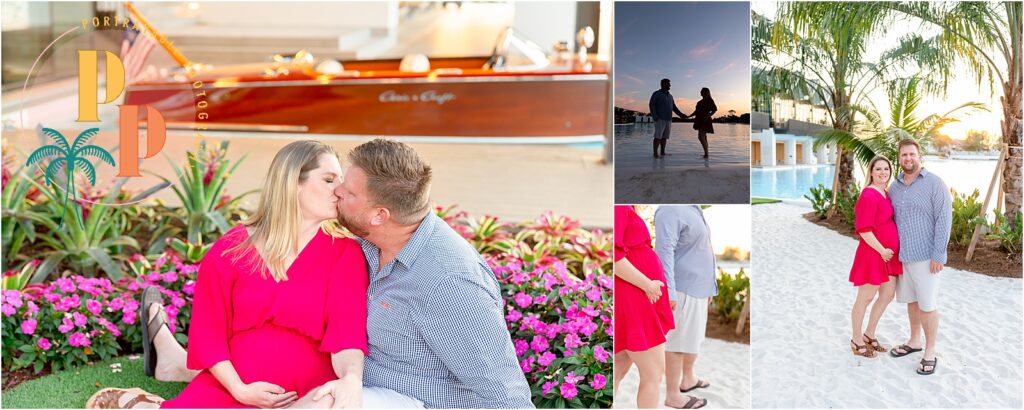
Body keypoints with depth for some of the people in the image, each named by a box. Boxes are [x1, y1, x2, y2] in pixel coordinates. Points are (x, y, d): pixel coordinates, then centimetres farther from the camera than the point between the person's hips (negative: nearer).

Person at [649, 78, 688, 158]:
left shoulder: (670, 96, 17)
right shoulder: (656, 94, -4)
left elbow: (674, 108, 19)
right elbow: (651, 105, -12)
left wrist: (681, 114, 6)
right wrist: (655, 116, -23)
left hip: (668, 119, 7)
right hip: (659, 119, -7)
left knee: (664, 136, 4)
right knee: (658, 136, -11)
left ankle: (662, 153, 6)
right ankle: (655, 153, -10)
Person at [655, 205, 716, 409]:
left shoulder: (692, 209, 12)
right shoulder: (670, 210, -18)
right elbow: (664, 252, -23)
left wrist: (707, 287, 21)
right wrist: (669, 291, -28)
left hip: (696, 287, 10)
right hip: (683, 289, -10)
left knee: (694, 336, 19)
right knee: (679, 341, -3)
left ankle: (688, 379, 34)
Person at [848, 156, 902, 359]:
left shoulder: (886, 194, 10)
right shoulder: (869, 196, -18)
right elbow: (864, 229, -22)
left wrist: (890, 250, 10)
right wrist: (882, 250, -18)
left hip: (889, 254, 9)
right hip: (873, 253, -9)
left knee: (888, 295, 16)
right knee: (865, 298, 4)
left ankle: (869, 335, 31)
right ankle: (856, 341, 19)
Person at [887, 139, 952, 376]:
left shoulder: (934, 184, -11)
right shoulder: (895, 187, 8)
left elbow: (944, 220, -14)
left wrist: (938, 255, -18)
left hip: (926, 256, -6)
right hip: (902, 255, 6)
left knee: (927, 304, 0)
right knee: (910, 299, 17)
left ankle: (930, 353, 10)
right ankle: (914, 341, 32)